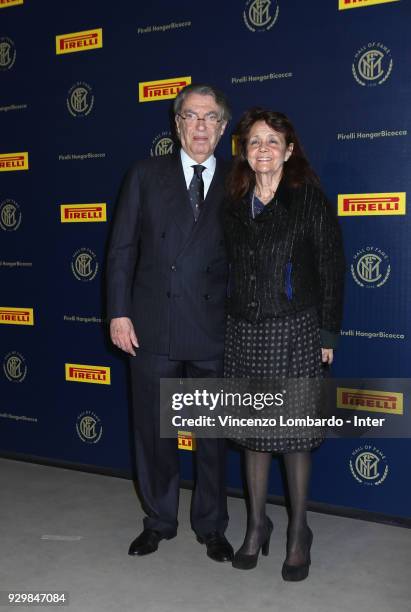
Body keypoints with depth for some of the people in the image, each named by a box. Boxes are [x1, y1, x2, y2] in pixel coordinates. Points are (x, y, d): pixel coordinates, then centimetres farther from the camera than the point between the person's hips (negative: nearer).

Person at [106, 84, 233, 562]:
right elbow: (122, 249, 3)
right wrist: (119, 313, -5)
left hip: (213, 330, 0)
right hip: (152, 326, 0)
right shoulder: (145, 175, 5)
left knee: (213, 433, 10)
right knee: (153, 430, 11)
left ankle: (211, 526, 28)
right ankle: (158, 522, 31)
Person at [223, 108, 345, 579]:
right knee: (254, 431, 11)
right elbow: (230, 269, 11)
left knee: (294, 433, 4)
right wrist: (229, 319, 5)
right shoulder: (235, 205, 9)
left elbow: (331, 268, -4)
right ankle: (256, 525, 26)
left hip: (294, 331, -4)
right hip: (244, 330, 4)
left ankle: (298, 532, 20)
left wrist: (327, 334, -7)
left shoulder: (309, 199, -3)